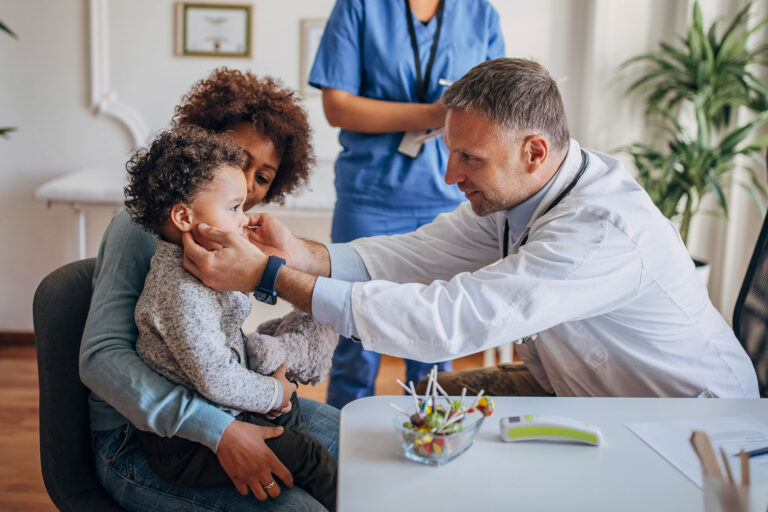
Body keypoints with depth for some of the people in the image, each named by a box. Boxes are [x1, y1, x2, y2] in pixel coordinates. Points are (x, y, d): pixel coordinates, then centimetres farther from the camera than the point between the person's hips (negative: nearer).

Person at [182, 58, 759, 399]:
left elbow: (451, 320, -40)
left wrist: (272, 276, -39)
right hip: (580, 391, 7)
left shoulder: (604, 231, -35)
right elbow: (417, 255, -11)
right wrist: (303, 254, -28)